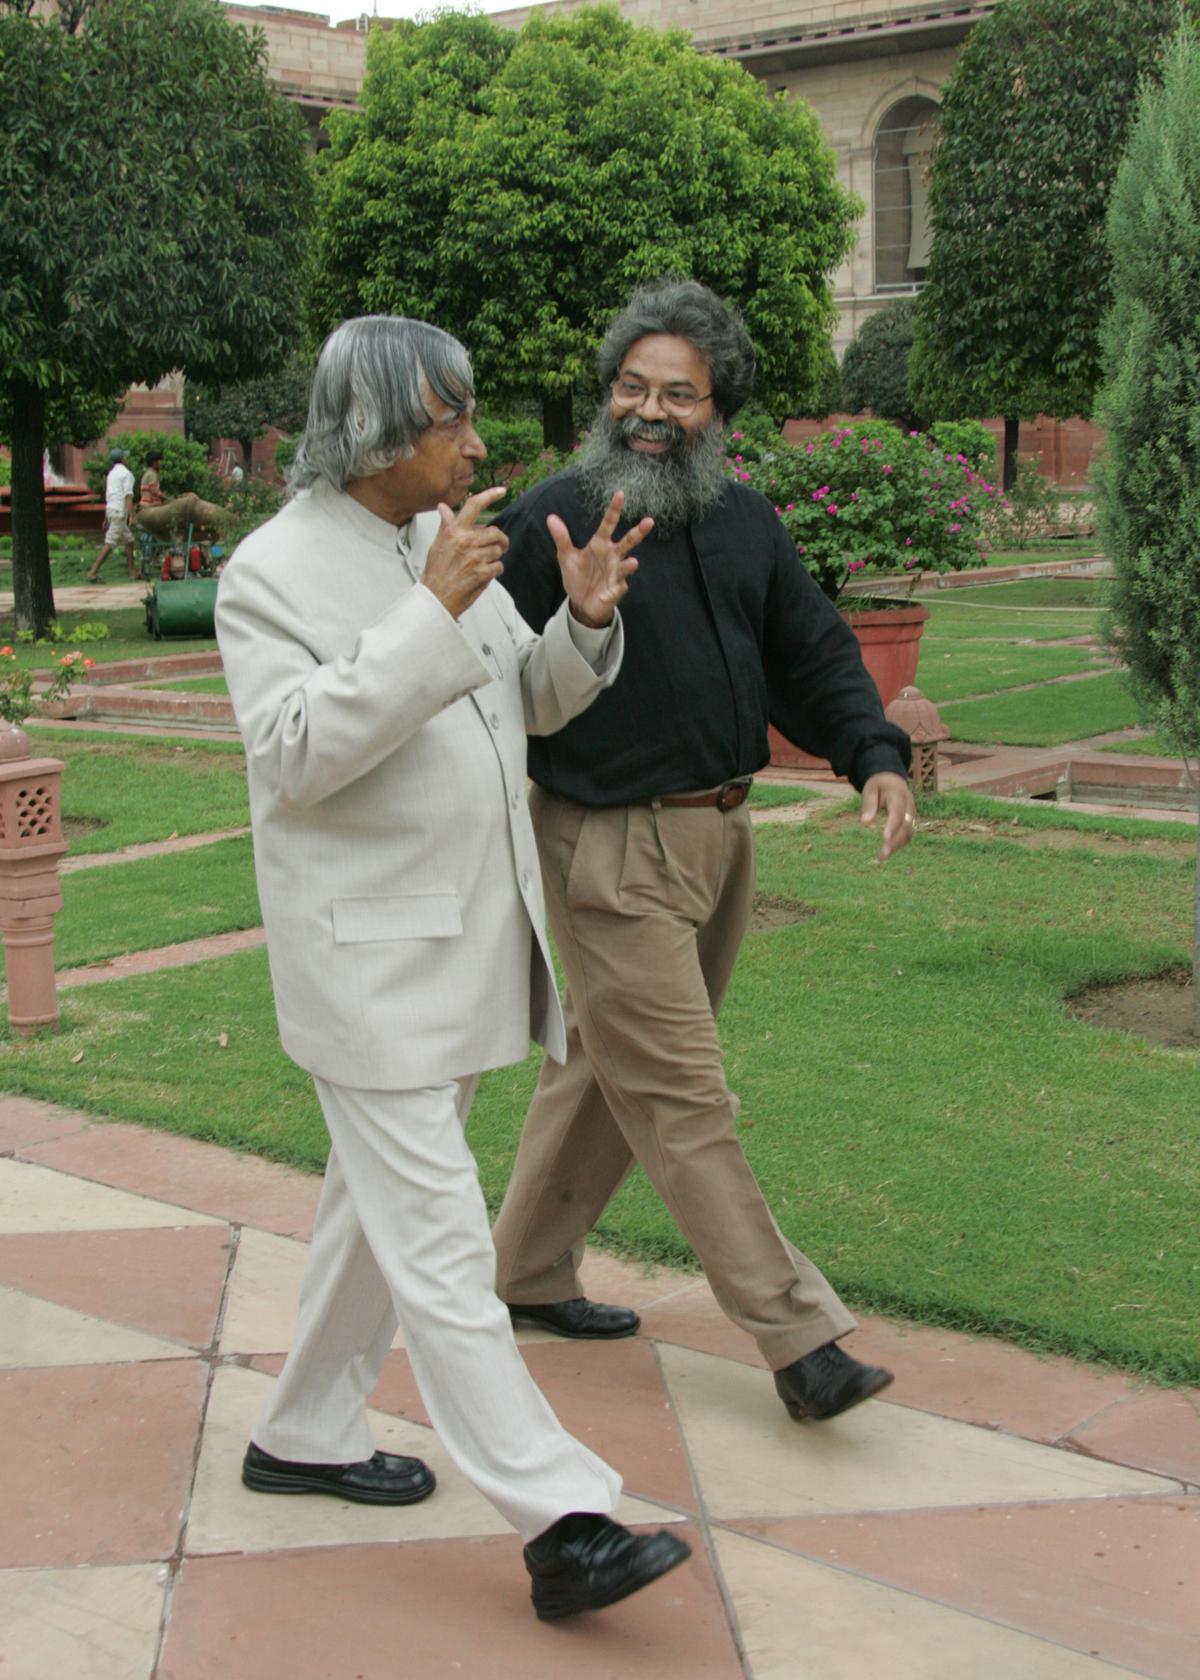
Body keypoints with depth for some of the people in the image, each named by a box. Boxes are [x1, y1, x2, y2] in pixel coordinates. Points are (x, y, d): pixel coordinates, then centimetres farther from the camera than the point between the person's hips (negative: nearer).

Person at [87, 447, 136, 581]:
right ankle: (93, 572, -15)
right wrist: (131, 516, -21)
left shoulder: (111, 473, 18)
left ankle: (133, 571, 15)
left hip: (110, 508, 9)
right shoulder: (126, 473, -7)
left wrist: (106, 519, 26)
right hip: (120, 511, -9)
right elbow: (128, 496, -16)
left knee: (129, 540, 15)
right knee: (110, 544, -11)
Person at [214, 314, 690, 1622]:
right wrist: (433, 615, -27)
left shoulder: (447, 542, 8)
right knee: (437, 1243, -7)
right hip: (370, 960, -8)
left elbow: (526, 705, 15)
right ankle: (558, 1524, -7)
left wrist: (583, 620, -6)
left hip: (466, 939, 8)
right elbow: (294, 752, -23)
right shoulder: (272, 572, -12)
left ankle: (302, 1436, 35)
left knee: (381, 1206, 19)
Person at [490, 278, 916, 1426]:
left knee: (609, 1069, 18)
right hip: (612, 848, -8)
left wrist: (876, 756, 0)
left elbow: (813, 653, 13)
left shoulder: (743, 523, 10)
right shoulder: (550, 521, -11)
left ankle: (527, 1271, 34)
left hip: (718, 836, 8)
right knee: (682, 1102, -4)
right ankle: (797, 1336, 1)